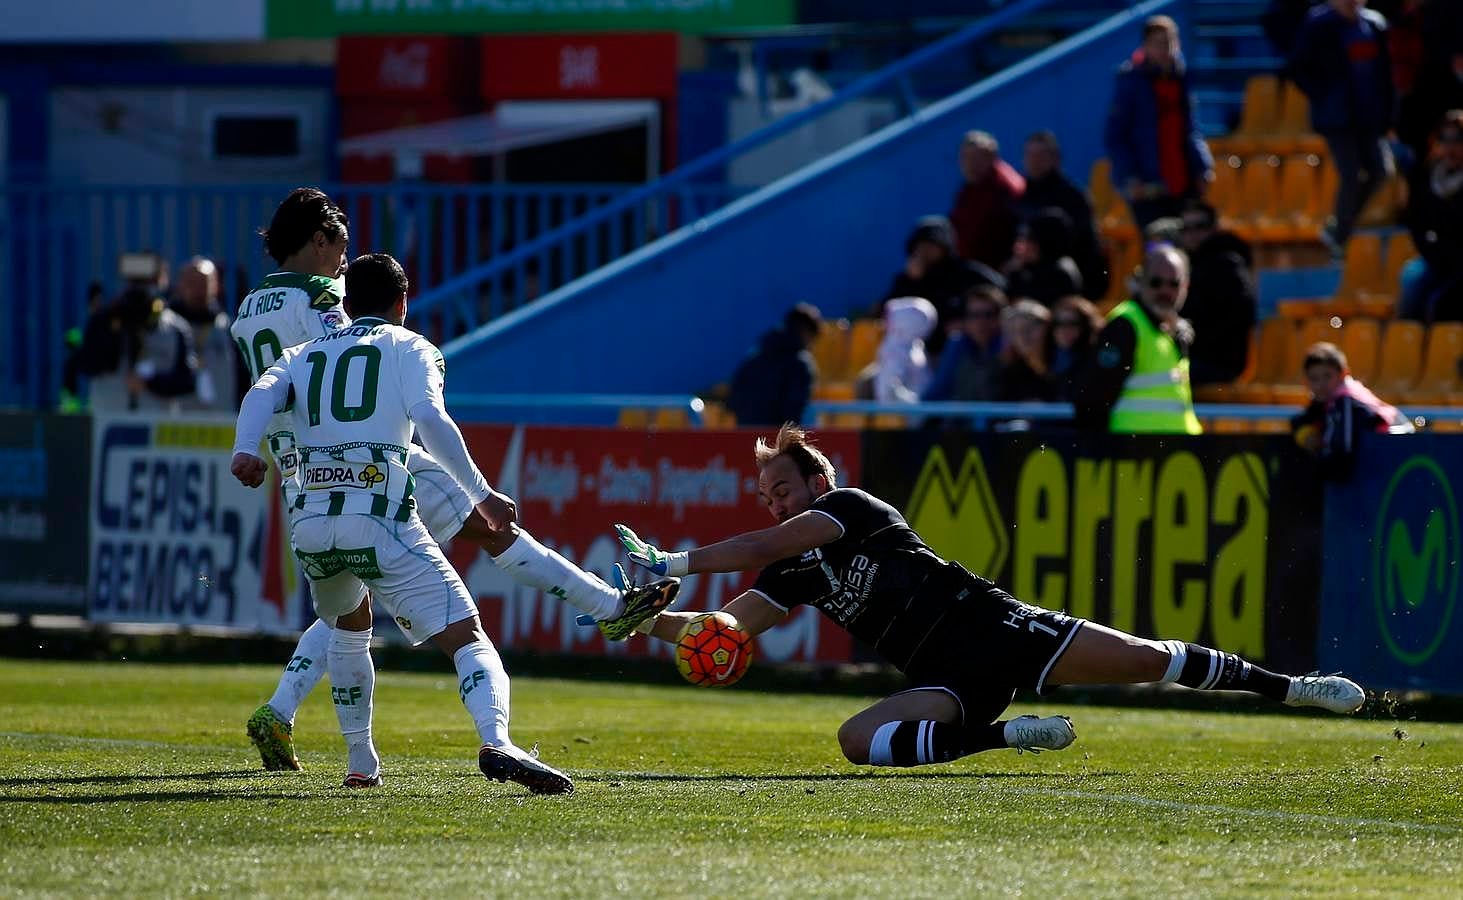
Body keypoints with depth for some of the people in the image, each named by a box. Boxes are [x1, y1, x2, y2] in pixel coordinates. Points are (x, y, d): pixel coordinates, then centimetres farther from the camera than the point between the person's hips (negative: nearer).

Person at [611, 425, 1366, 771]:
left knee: (1145, 660, -14)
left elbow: (766, 545, -18)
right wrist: (651, 619, -9)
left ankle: (1289, 688, 0)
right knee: (856, 739, -21)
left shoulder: (851, 508, -4)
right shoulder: (794, 577, 15)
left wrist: (674, 563, -18)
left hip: (994, 628, -6)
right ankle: (1005, 735, -17)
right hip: (946, 681, 6)